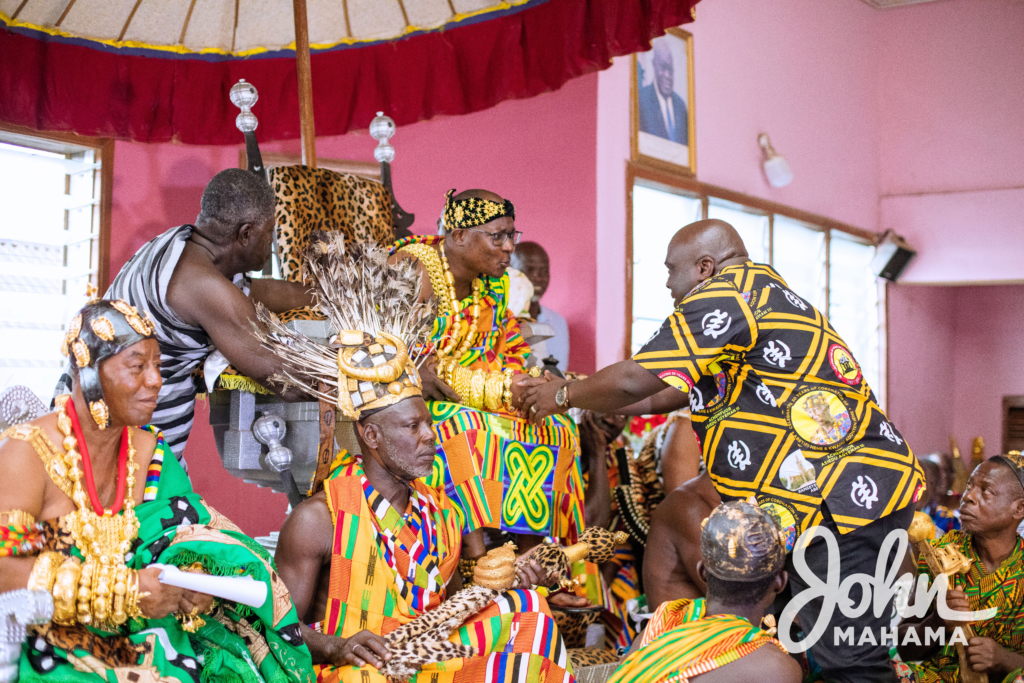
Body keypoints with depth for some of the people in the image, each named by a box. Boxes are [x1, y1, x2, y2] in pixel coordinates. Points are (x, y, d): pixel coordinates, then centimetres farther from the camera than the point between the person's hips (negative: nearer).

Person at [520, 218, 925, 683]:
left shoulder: (727, 292, -10)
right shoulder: (755, 293, 21)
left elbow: (636, 381, -11)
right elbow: (682, 391, 29)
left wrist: (564, 394, 6)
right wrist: (595, 407, 32)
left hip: (846, 494, -11)